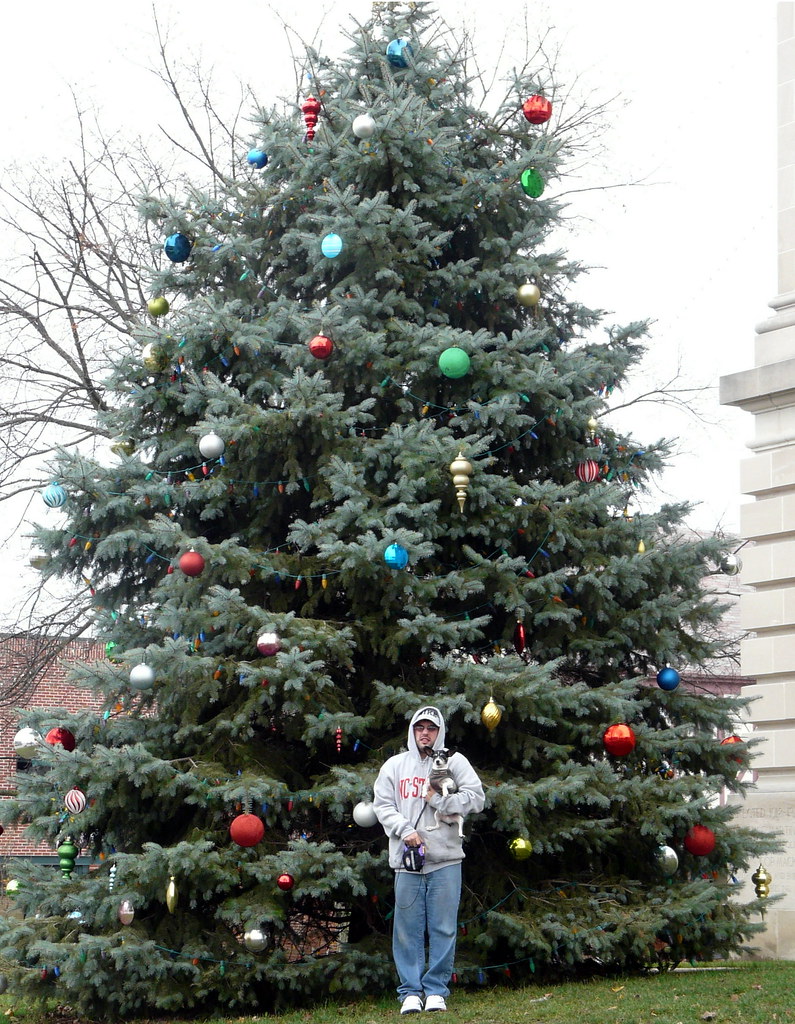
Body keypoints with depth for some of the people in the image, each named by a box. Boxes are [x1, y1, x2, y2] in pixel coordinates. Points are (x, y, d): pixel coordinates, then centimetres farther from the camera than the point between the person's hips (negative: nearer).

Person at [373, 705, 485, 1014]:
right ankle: (410, 991, 7)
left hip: (445, 860, -1)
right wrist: (406, 830, -8)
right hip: (407, 860, 1)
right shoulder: (394, 765, 13)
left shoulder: (454, 762, 8)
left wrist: (439, 799, -10)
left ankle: (436, 990, 7)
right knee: (408, 928, 1)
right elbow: (382, 805, 7)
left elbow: (476, 798, 0)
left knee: (443, 928, 0)